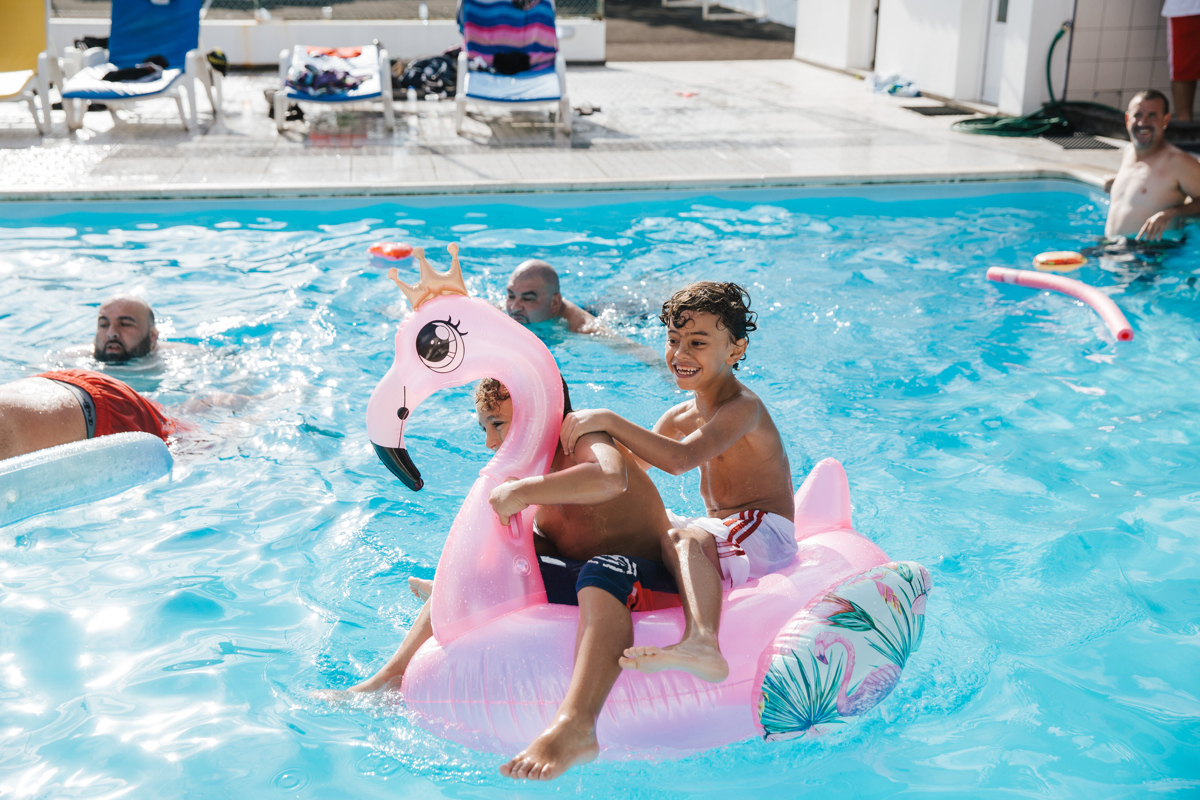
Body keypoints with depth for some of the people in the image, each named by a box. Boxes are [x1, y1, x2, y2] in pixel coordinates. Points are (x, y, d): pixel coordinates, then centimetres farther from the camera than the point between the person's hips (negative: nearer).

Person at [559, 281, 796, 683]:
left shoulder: (743, 408, -16)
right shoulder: (680, 417, 13)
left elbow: (679, 458, -31)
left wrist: (608, 420, -29)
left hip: (764, 534, -9)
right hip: (720, 535, 10)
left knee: (681, 538, -39)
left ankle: (702, 644, -62)